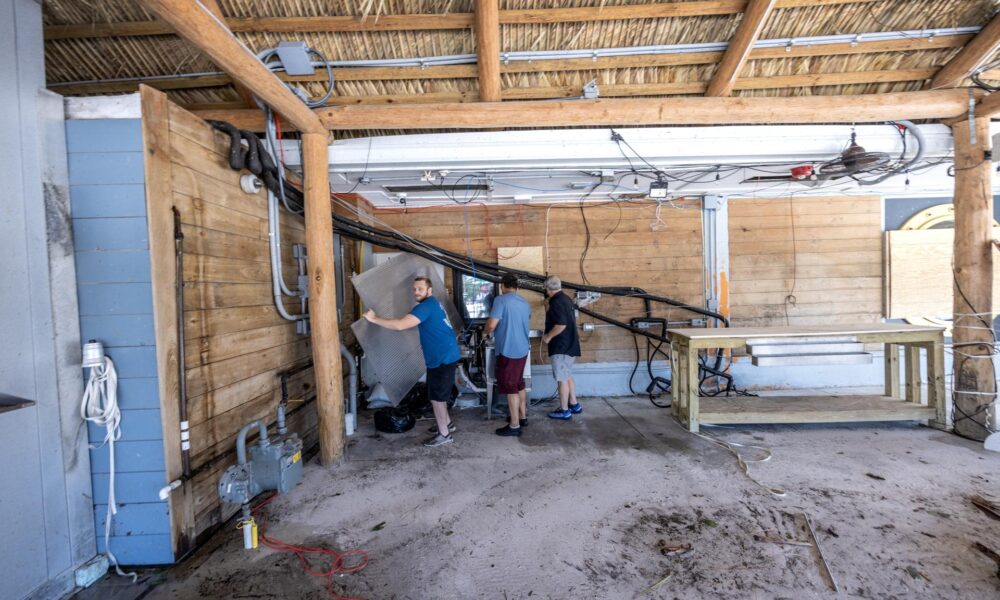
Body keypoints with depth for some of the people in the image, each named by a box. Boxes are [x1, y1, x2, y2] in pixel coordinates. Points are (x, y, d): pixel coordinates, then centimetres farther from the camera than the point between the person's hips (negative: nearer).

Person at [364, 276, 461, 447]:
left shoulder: (426, 306, -20)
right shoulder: (432, 304, 13)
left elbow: (399, 325, -30)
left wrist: (374, 318, -23)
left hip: (443, 357, -10)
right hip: (444, 355, 10)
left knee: (436, 396, 0)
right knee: (438, 393, 21)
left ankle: (444, 434, 12)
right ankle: (447, 423, 36)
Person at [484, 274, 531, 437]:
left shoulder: (501, 300, -12)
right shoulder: (526, 303, 11)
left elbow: (491, 324, -19)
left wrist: (487, 332, 3)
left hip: (508, 351, -7)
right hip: (523, 350, 8)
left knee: (510, 388, 0)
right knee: (519, 384, 20)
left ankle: (514, 426, 7)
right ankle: (523, 417, 31)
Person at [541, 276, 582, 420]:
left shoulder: (556, 302, -18)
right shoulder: (566, 299, 12)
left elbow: (561, 324, -27)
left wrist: (548, 336, -16)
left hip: (561, 346, -10)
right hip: (570, 344, 10)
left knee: (562, 379, -2)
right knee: (567, 376, 19)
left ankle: (564, 411, 5)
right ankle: (574, 405, 27)